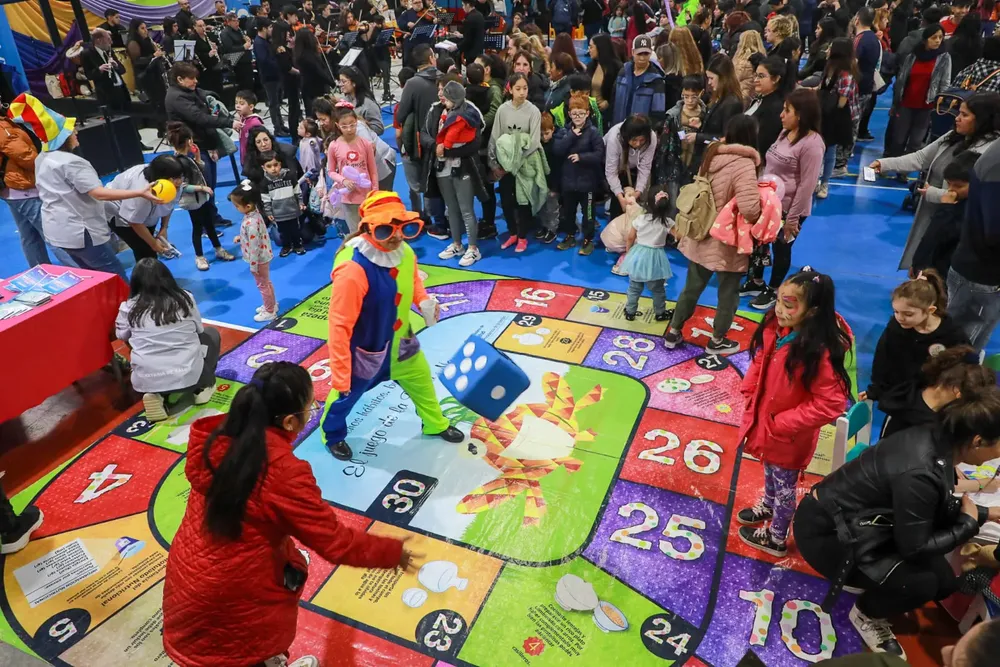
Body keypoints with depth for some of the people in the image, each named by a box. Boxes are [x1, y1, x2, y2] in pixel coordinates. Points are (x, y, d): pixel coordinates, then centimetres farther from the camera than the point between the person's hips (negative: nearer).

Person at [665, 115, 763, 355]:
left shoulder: (712, 154, 0)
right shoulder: (744, 164, -24)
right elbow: (750, 209, -34)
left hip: (700, 237, 7)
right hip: (727, 244, -7)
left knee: (691, 288, 21)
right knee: (728, 295, 15)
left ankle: (673, 332, 32)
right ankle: (717, 341, 31)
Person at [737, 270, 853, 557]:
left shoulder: (819, 352, -33)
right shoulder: (775, 328, -13)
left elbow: (831, 404, -27)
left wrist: (782, 424, -22)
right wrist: (750, 395, -3)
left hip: (789, 437, -6)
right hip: (764, 423, 6)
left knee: (784, 486, 18)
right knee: (769, 473, 32)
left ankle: (776, 538, 41)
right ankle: (767, 506, 59)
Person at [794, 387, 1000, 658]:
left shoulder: (936, 440, -8)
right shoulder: (919, 473, -34)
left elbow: (938, 505, 11)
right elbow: (915, 547, -21)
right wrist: (968, 524, -10)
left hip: (852, 518, 9)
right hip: (825, 531, -9)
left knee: (944, 580, 4)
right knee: (922, 582, -16)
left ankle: (877, 594, 31)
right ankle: (866, 614, 13)